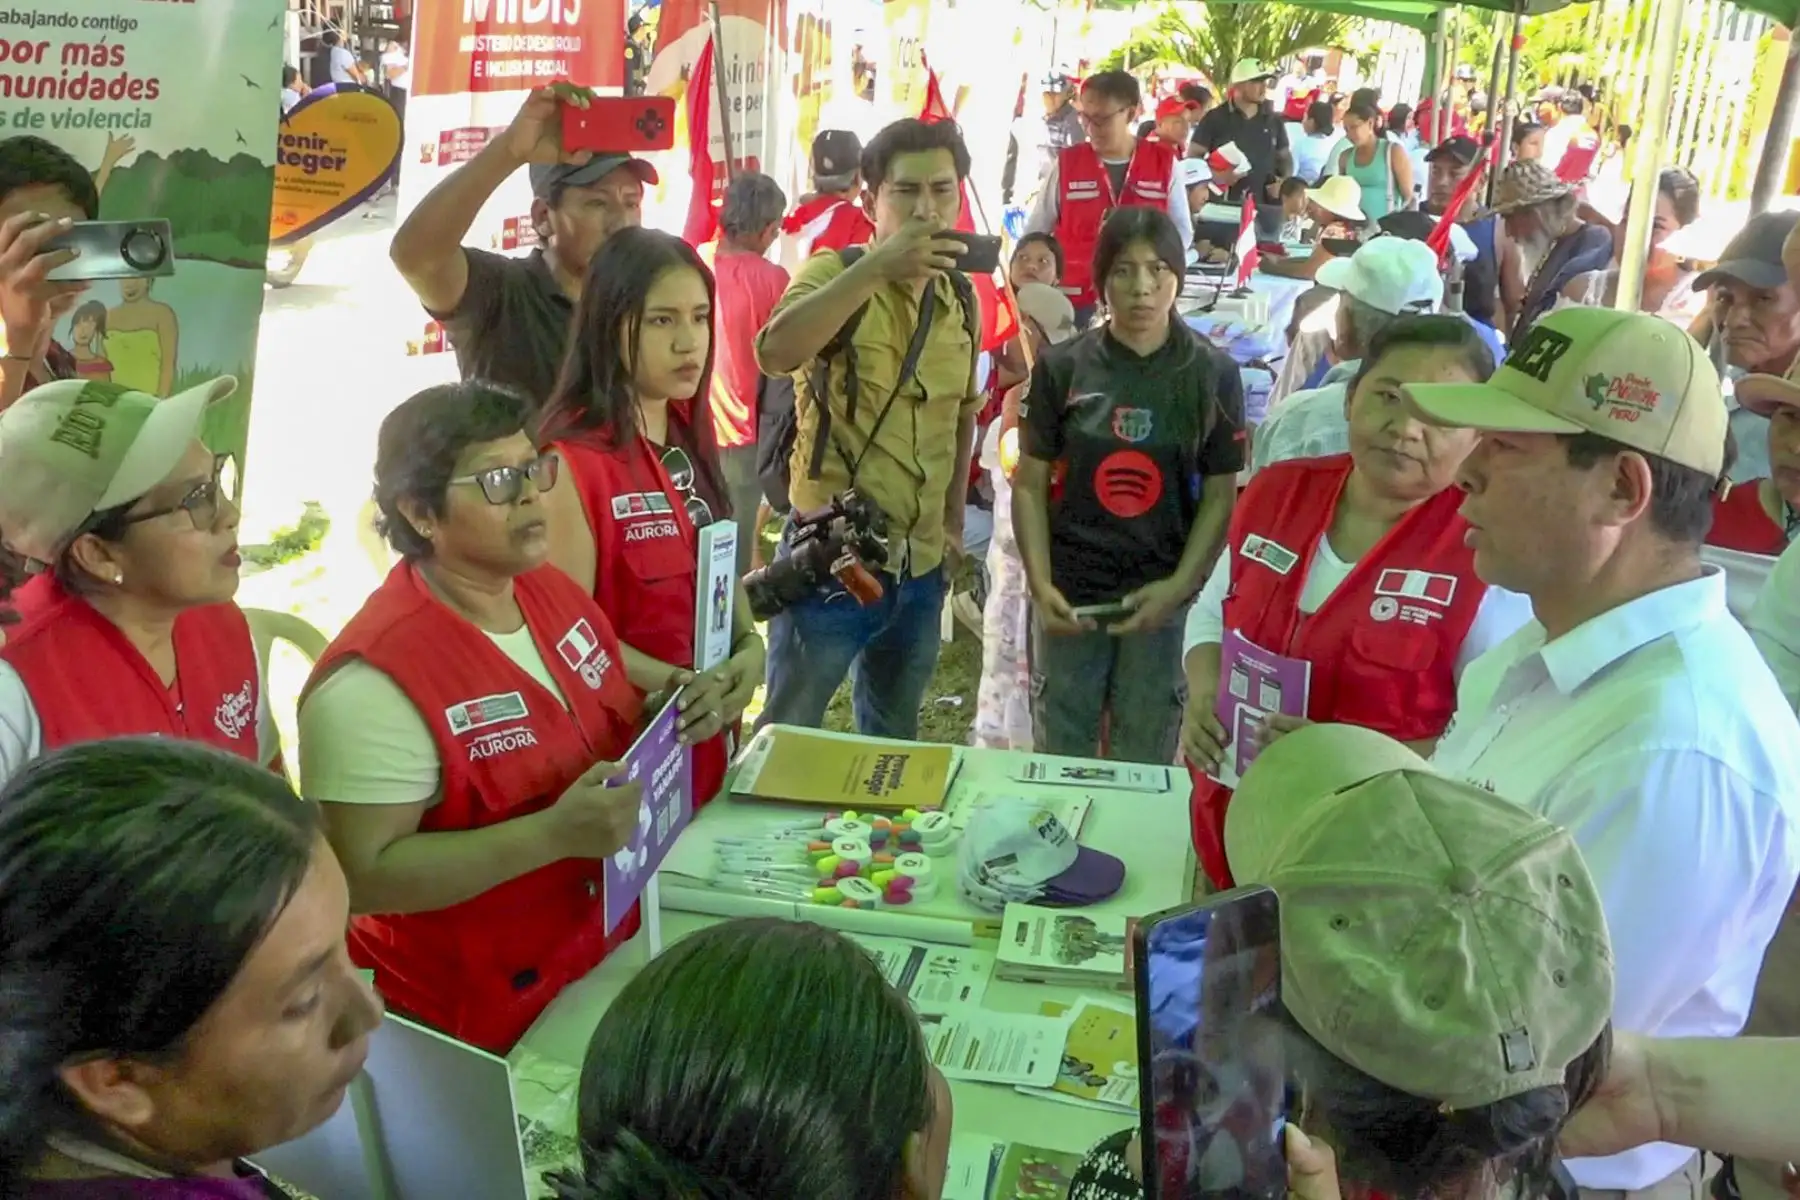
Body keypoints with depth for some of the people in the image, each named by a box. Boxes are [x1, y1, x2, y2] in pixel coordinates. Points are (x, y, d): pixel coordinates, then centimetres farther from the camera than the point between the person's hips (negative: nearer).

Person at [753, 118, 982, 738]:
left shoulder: (959, 299, 6)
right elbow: (775, 353, -32)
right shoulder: (836, 273, -11)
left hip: (921, 566, 6)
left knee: (894, 744, 22)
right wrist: (878, 266, -35)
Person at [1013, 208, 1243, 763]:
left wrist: (1180, 585, -13)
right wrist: (1040, 585, -12)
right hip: (1070, 592, 0)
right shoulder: (1062, 367, -1)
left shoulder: (1213, 374, -1)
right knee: (1058, 753, 12)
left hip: (1164, 596, 0)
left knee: (1144, 761, 11)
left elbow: (1220, 495, 0)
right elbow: (1030, 484, 0)